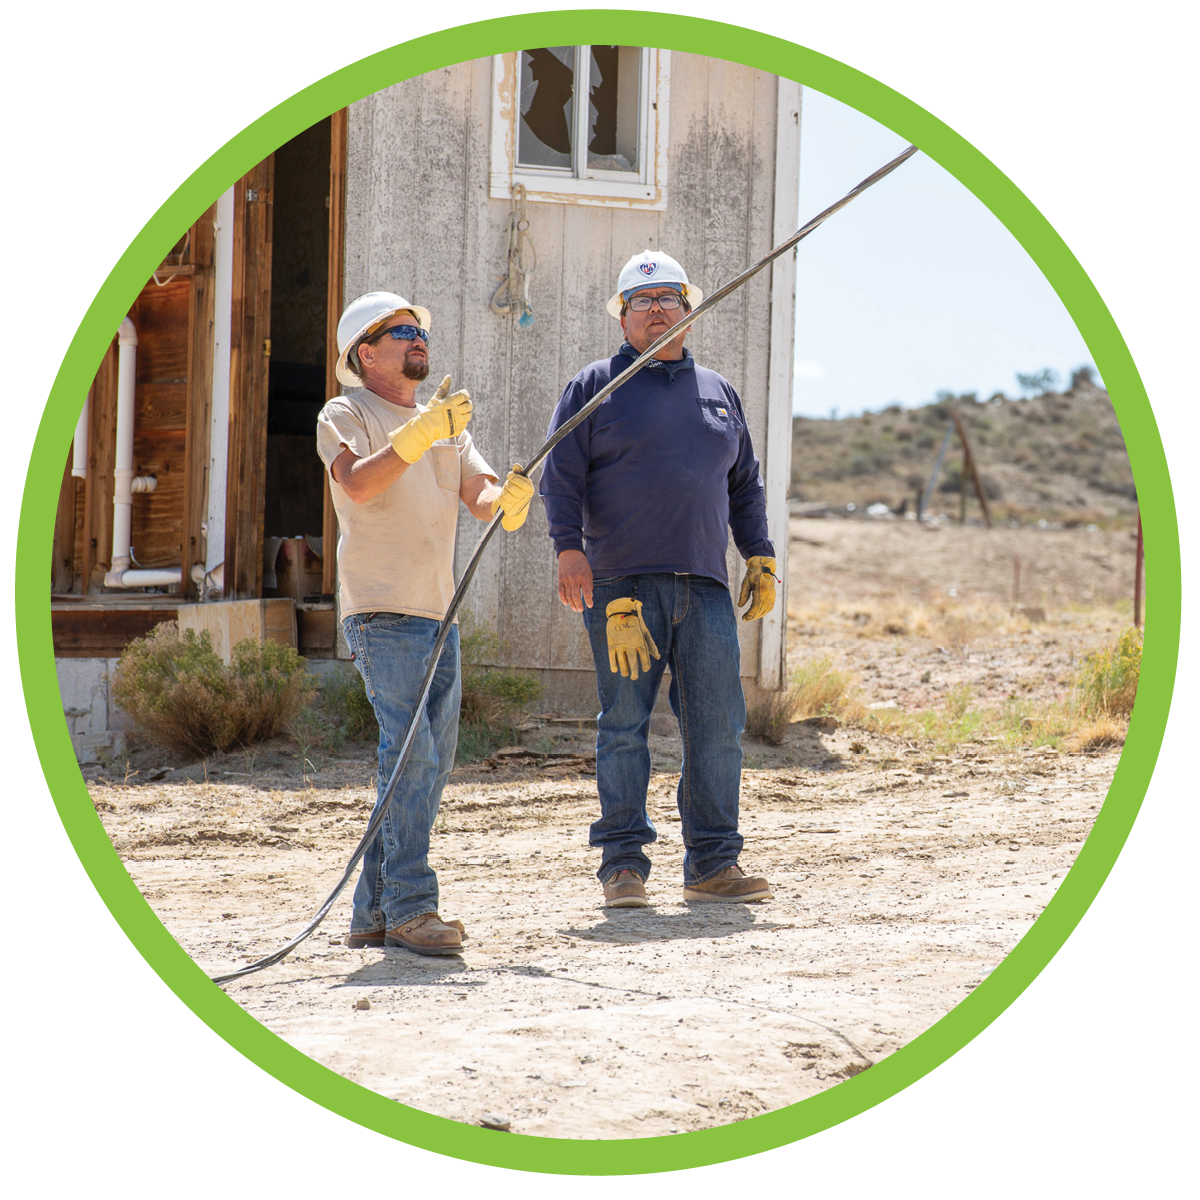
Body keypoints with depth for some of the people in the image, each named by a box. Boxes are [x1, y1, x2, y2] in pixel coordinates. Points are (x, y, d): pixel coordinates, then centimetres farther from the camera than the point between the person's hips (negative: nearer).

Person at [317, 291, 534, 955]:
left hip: (439, 614, 8)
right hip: (381, 611, -7)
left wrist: (508, 499, -16)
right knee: (411, 754, -17)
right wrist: (421, 433, -29)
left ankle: (374, 912, 12)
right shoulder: (345, 416, 0)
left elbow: (480, 498, 7)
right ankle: (409, 908, -17)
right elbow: (359, 483, -20)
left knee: (429, 765, 7)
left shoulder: (448, 425, 21)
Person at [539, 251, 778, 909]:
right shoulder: (595, 385, 7)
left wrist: (760, 557, 15)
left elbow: (744, 484, 24)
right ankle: (623, 863, 2)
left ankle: (712, 864, 5)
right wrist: (569, 547, -13)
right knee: (624, 725, -3)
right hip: (622, 583, -4)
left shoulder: (717, 391, 20)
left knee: (718, 726, 0)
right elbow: (561, 474, 0)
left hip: (705, 586, 4)